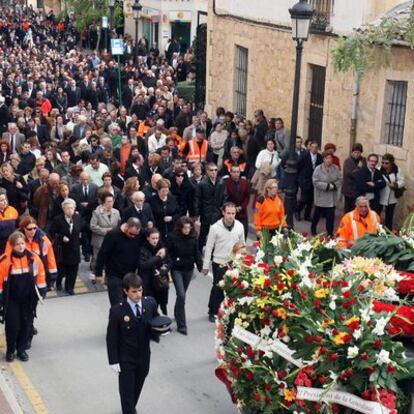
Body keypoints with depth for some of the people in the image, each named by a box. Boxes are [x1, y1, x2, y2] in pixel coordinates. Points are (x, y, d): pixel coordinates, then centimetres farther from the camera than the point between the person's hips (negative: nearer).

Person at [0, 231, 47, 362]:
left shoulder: (33, 258, -6)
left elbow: (40, 274, 6)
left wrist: (42, 290, 8)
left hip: (29, 299, 3)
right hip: (11, 300, -3)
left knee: (26, 324, 8)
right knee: (12, 325, -2)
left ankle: (21, 349, 24)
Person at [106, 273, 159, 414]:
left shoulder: (150, 303, -10)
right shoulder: (117, 311, -21)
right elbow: (111, 338, -13)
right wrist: (113, 361, -12)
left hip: (144, 356, 5)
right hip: (126, 359, -4)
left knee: (137, 388, 23)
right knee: (127, 390, 9)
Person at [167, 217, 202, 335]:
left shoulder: (193, 238, -3)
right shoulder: (172, 237, -12)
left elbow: (197, 253, 3)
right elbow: (168, 254, -8)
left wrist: (200, 266, -3)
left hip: (189, 269, 4)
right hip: (177, 270, -4)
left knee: (182, 294, 16)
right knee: (181, 295, -11)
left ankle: (177, 315, 38)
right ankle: (181, 324, -5)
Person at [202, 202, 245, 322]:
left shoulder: (240, 226, -4)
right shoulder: (215, 227, -13)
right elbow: (209, 247, -7)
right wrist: (205, 266, -5)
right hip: (219, 263, -3)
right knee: (217, 288, 6)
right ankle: (213, 312, 24)